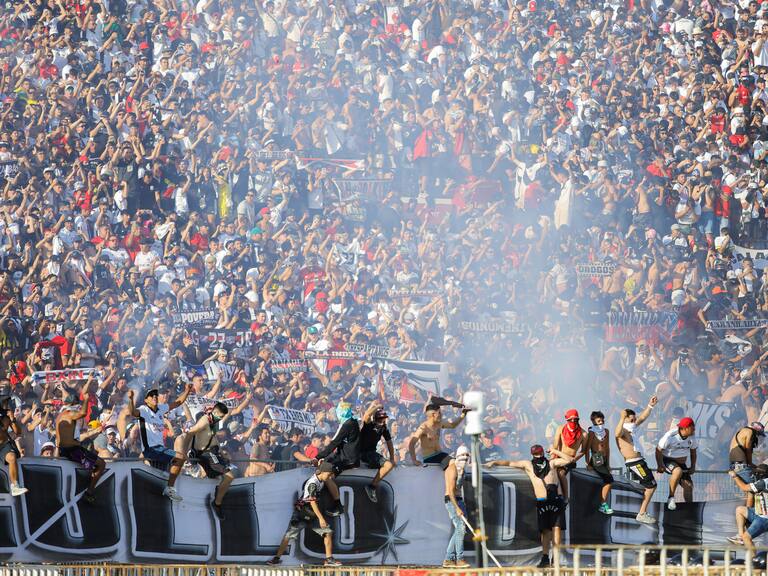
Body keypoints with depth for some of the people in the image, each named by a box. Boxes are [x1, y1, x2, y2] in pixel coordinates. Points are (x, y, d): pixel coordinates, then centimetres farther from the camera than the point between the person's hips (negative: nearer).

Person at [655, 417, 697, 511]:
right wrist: (660, 465, -19)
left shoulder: (691, 436, -5)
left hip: (682, 463, 6)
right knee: (678, 471, -37)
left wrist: (693, 466, 8)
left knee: (688, 485, -8)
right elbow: (658, 450, -17)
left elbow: (693, 451, 12)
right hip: (668, 461, -6)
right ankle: (671, 498, -25)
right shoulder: (671, 436, -24)